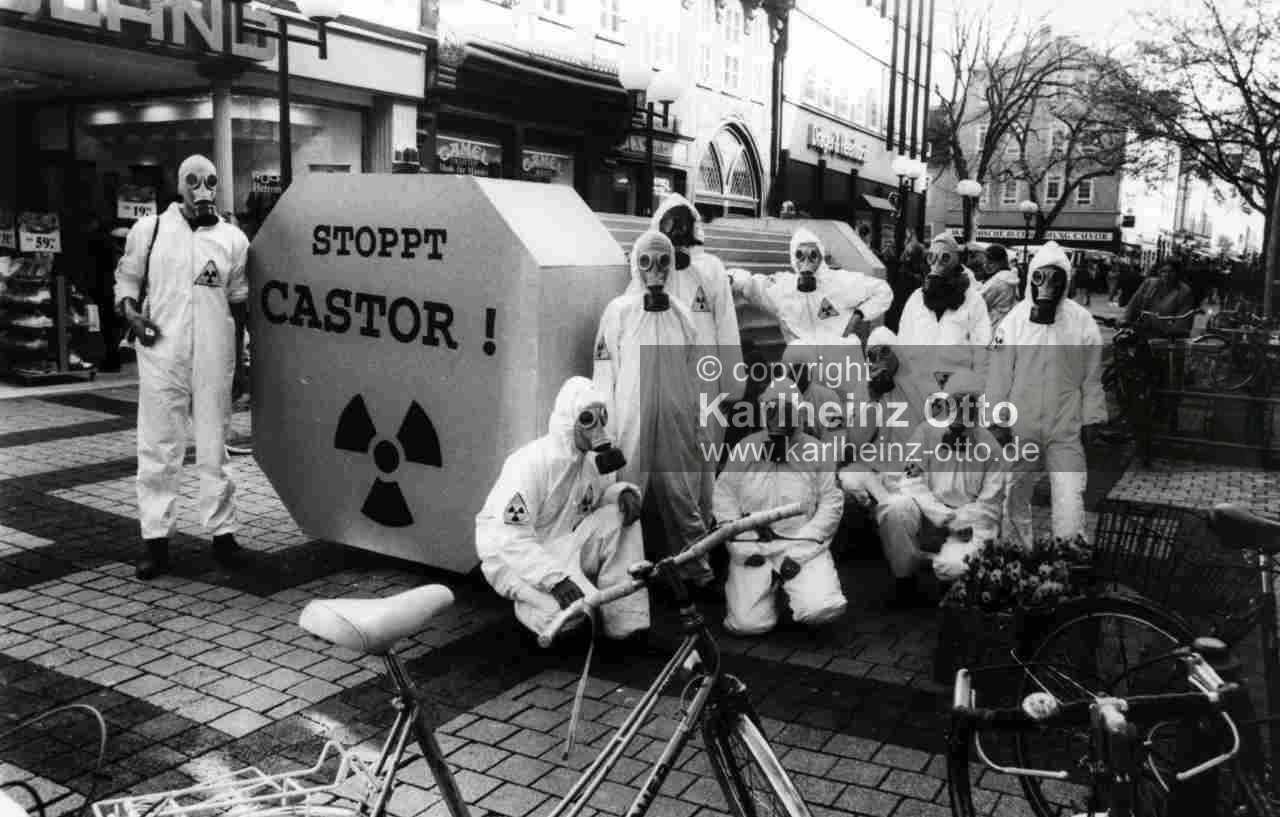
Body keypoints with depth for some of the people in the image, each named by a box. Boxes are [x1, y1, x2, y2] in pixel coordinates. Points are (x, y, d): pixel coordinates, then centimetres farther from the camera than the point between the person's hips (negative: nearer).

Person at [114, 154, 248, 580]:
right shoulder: (149, 229, 5)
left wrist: (242, 353, 8)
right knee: (158, 448, 2)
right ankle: (156, 538, 10)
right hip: (161, 353, -1)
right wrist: (130, 311, -7)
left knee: (214, 447, 8)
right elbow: (126, 278, 14)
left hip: (214, 357, 1)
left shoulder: (233, 238, 8)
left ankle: (222, 532, 17)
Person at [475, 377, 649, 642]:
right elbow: (509, 537, -30)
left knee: (621, 515, -16)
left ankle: (626, 623, -12)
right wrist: (555, 577, -40)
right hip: (511, 557, -7)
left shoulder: (597, 457, -2)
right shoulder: (532, 463, -25)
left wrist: (623, 491, -11)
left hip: (563, 547, 8)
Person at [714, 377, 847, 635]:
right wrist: (742, 547, -8)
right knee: (749, 623, -15)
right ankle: (754, 586, 19)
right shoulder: (744, 449, 5)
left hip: (803, 544, 0)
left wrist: (799, 552, -10)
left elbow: (831, 503, -1)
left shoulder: (815, 450, 2)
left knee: (821, 609, -24)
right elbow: (725, 496, 4)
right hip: (752, 547, 1)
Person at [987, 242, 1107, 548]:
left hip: (1066, 430, -1)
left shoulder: (1083, 321, -5)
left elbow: (1092, 377, 2)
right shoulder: (1014, 321, -5)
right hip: (1021, 427, 1)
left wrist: (1092, 420, 3)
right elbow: (1000, 375, -1)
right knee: (1016, 496, 14)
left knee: (1070, 499, -9)